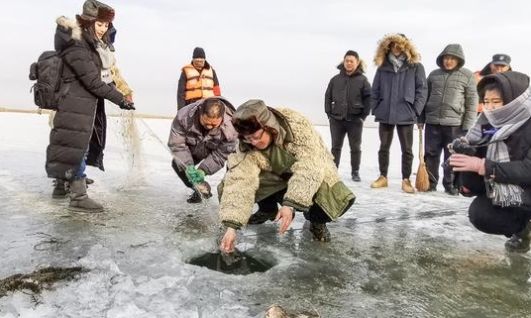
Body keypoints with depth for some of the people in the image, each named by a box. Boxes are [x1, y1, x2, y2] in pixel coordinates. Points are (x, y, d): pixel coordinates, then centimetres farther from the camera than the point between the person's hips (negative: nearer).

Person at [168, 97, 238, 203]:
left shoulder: (230, 128, -37)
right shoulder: (184, 115, -35)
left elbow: (220, 156, -29)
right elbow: (176, 144, -28)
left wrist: (203, 170, -41)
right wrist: (188, 166, -39)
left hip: (215, 151, -2)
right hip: (193, 151, 2)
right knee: (177, 163, -14)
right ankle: (200, 189, 9)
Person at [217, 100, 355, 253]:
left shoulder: (298, 126, -34)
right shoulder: (247, 146, -24)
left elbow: (309, 169, -38)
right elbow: (239, 181, -33)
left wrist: (290, 204, -48)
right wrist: (231, 226, -42)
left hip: (310, 175, -3)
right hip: (276, 177, 3)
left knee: (336, 197, -33)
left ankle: (316, 220, 2)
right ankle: (268, 209, 11)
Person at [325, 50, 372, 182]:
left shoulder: (362, 80, -1)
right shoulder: (335, 79, 4)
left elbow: (368, 98, -2)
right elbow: (328, 97, 9)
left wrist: (363, 115, -7)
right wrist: (329, 113, 2)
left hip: (355, 120, -1)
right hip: (336, 119, 2)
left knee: (355, 148, 8)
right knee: (335, 147, 9)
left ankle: (355, 172, 19)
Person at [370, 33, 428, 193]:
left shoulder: (415, 66, 2)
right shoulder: (383, 66, 8)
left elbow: (422, 89, -1)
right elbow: (375, 90, 10)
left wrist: (416, 111, -8)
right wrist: (375, 108, 2)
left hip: (405, 115, -2)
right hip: (385, 114, 2)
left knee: (407, 149, 3)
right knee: (384, 147, 10)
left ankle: (406, 180, 13)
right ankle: (383, 177, 22)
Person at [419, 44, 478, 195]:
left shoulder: (467, 76, 0)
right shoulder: (433, 75, 9)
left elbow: (472, 102, -2)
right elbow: (425, 97, 13)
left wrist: (468, 125, -7)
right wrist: (420, 119, 9)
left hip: (455, 124, -2)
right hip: (432, 122, 3)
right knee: (430, 154, 7)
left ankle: (450, 184, 16)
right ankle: (430, 182, 17)